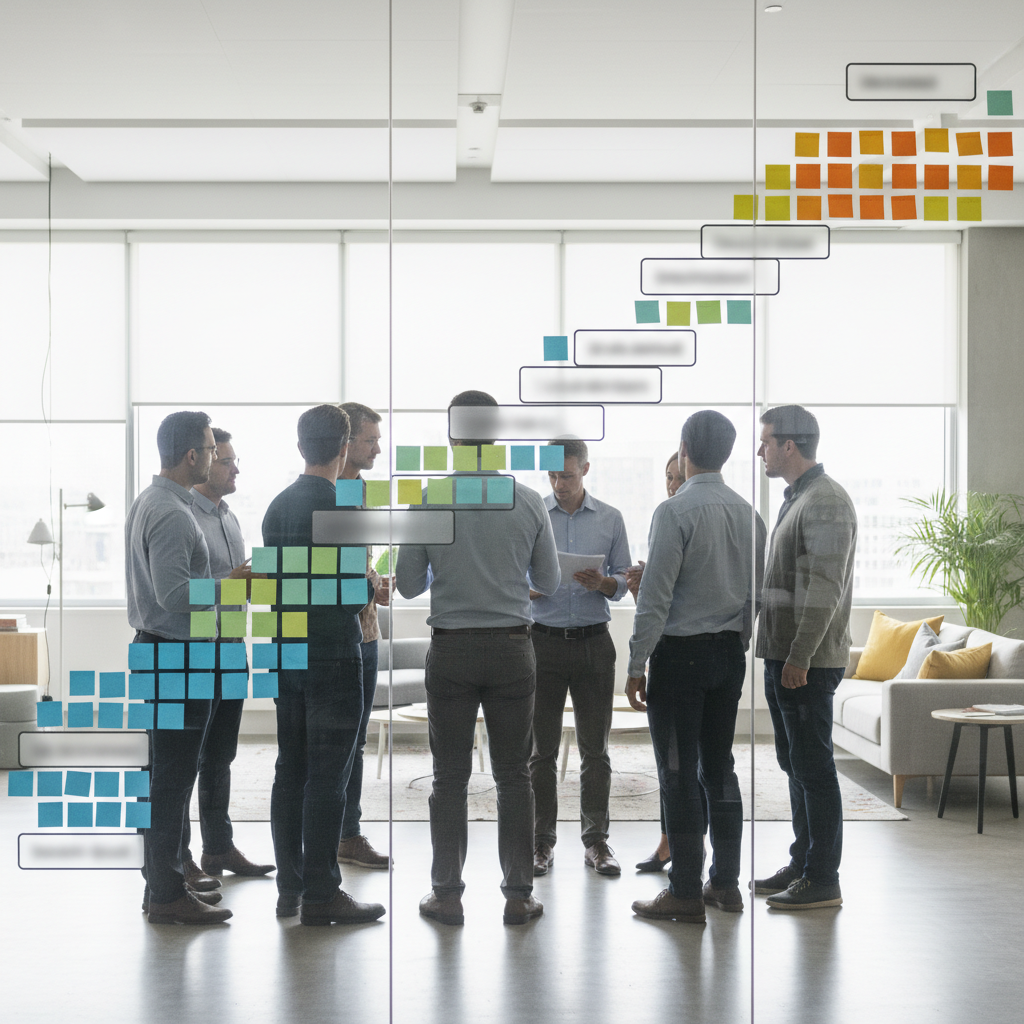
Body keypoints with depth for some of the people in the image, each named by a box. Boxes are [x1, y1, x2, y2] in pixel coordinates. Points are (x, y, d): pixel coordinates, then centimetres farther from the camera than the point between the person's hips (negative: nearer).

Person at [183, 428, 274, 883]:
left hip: (230, 649, 9)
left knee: (220, 757, 15)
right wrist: (232, 585, -24)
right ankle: (179, 858, 5)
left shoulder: (228, 517, 15)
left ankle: (219, 848, 24)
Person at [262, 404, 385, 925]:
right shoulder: (336, 508, -15)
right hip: (332, 657, -8)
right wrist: (371, 590, 4)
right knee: (327, 777, -3)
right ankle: (321, 893, 0)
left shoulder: (278, 505, 9)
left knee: (291, 771, 11)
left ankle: (289, 887, 18)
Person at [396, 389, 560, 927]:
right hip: (511, 648, 1)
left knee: (450, 777, 6)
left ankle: (447, 894, 11)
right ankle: (518, 894, 10)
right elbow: (549, 581, 5)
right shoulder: (529, 503, -4)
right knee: (513, 776, 8)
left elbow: (408, 585, -2)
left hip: (450, 650, -1)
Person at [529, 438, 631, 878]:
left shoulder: (610, 519, 6)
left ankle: (596, 841, 13)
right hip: (544, 640, -1)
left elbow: (624, 582, 7)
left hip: (594, 642, 1)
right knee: (542, 748, 3)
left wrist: (601, 584, -15)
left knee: (595, 748, 4)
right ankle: (542, 841, 12)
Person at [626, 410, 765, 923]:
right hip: (730, 651, 7)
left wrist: (637, 664, -10)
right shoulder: (748, 514, 7)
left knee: (679, 772, -2)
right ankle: (725, 883, 19)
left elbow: (655, 596, -15)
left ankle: (685, 892, 2)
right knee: (719, 767, 13)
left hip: (680, 651, -7)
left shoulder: (675, 511, -13)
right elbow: (756, 595, 13)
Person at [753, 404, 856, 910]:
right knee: (794, 764, 15)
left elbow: (824, 588, -21)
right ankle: (802, 863, 25)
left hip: (808, 661, -10)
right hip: (784, 656, 10)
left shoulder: (826, 502, -14)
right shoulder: (795, 499, 18)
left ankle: (823, 881, 1)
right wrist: (778, 653, 21)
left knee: (813, 767, -5)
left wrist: (800, 657, -24)